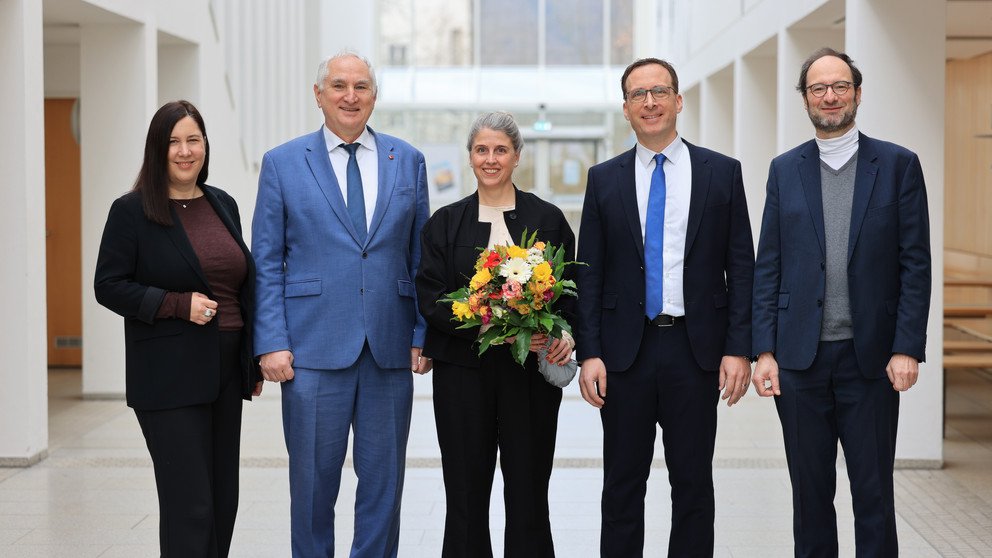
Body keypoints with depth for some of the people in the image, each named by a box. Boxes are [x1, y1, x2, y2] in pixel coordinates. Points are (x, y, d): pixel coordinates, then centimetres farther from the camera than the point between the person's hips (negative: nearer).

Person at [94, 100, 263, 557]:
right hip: (170, 377, -6)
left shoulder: (223, 205, 12)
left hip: (225, 371, 6)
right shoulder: (132, 211, -4)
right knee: (189, 503, -8)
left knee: (224, 501, 10)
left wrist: (254, 362, 14)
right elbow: (109, 286, -7)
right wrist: (179, 305, -17)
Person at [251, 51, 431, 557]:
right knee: (313, 478, 5)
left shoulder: (408, 161, 9)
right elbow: (266, 263, 2)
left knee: (384, 478, 8)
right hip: (314, 348, -2)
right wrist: (272, 343, -7)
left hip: (390, 346, 2)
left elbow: (421, 257, 10)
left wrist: (423, 335, 3)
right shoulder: (282, 164, 3)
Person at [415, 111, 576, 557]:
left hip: (531, 370, 0)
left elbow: (570, 291, 7)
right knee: (466, 492, 4)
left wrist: (565, 335, -13)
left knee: (528, 492, 2)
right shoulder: (445, 223, 6)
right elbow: (431, 299, 0)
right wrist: (488, 328, -15)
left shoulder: (548, 219, 6)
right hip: (463, 369, 0)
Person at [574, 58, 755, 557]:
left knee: (693, 484, 6)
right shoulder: (605, 179, 6)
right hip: (625, 350, 1)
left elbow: (741, 267, 2)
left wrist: (738, 349, -5)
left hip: (696, 349, -1)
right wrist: (589, 353, -4)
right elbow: (589, 273, 4)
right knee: (622, 486, 7)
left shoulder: (722, 173, 4)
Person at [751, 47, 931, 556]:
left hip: (871, 357, -2)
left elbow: (915, 264, -1)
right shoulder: (785, 169, 8)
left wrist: (907, 348, -9)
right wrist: (764, 350, -2)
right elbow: (767, 267, 6)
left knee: (873, 492, 4)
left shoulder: (898, 165, 3)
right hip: (800, 358, 2)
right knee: (810, 491, 9)